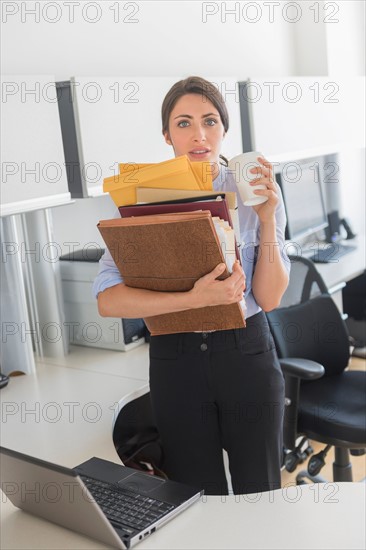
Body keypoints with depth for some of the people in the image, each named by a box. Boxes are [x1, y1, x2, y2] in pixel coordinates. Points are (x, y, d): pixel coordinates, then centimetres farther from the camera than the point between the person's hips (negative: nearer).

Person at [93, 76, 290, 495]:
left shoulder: (255, 193, -2)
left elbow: (269, 298, -6)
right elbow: (108, 301, -17)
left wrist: (267, 219, -17)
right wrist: (195, 298, -28)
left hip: (246, 354, 1)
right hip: (176, 362, 0)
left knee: (259, 494, 15)